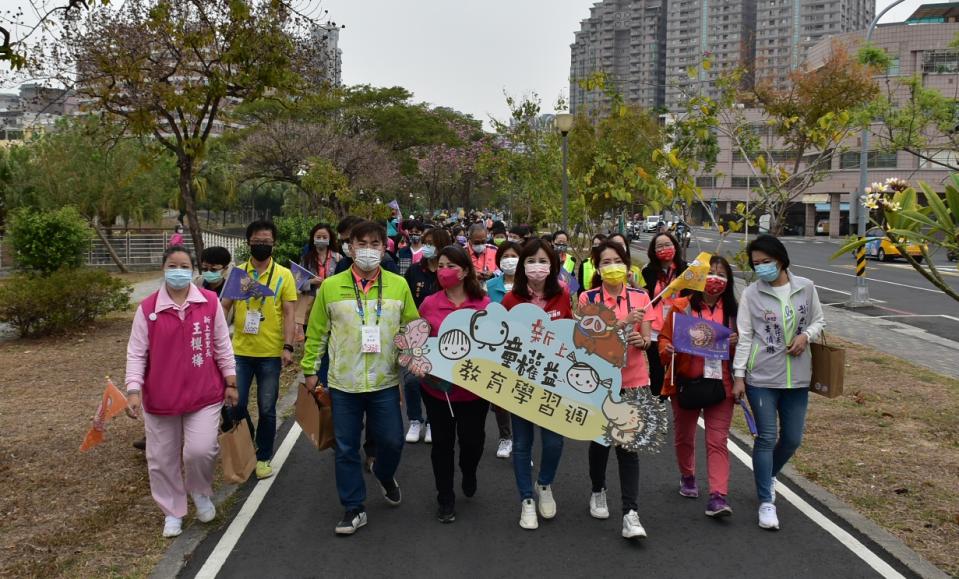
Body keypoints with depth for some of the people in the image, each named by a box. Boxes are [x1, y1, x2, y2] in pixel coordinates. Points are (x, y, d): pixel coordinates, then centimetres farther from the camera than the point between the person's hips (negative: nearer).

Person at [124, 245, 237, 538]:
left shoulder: (210, 302, -3)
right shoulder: (147, 308, -5)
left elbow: (222, 345, 4)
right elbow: (136, 354, -2)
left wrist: (230, 383, 5)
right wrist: (133, 390, -13)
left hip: (204, 394, -1)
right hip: (160, 397, 1)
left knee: (201, 450, -12)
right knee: (163, 458, 10)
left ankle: (200, 492, 21)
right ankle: (172, 512, 31)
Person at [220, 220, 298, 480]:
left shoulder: (283, 275, -2)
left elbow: (289, 313, -4)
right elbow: (224, 307, 5)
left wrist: (288, 346, -13)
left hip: (270, 353, -1)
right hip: (240, 351, 2)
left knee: (267, 409, 7)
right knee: (236, 404, 4)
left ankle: (263, 457, 24)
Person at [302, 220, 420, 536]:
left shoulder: (399, 285, 0)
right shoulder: (330, 287, -2)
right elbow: (316, 332, 4)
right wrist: (310, 369, 5)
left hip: (385, 382, 0)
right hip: (343, 383, 0)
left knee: (392, 441, 6)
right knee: (346, 448, 8)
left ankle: (384, 475, 41)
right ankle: (354, 508, 24)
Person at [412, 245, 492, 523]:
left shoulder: (485, 304, -5)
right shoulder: (429, 304, -3)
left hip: (474, 388, 0)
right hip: (437, 387, 1)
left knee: (472, 439, 12)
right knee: (442, 442, 11)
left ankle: (469, 472, 47)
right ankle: (446, 499, 29)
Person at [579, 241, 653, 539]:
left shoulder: (640, 296, 2)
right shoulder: (588, 298, -4)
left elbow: (646, 339, 3)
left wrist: (641, 340, -21)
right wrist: (623, 323, -24)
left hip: (633, 380, 1)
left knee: (628, 446, -4)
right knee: (600, 439, 14)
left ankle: (630, 514, -3)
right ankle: (598, 491, 39)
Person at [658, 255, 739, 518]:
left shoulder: (733, 311, 3)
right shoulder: (681, 307, -4)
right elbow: (665, 338, -1)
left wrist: (737, 343, -10)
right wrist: (668, 350, -22)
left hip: (720, 384, 0)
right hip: (685, 382, 0)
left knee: (718, 440, -5)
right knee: (684, 436, 18)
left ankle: (718, 496, -6)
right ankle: (687, 476, 42)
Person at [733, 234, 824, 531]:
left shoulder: (805, 288, 1)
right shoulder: (751, 294, -4)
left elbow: (819, 321, 13)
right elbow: (744, 337, -2)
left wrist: (806, 335, -9)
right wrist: (738, 376, -5)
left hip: (797, 378, 3)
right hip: (761, 378, -3)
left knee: (792, 439, 11)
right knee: (767, 437, -2)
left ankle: (768, 475, 40)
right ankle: (766, 502, 9)